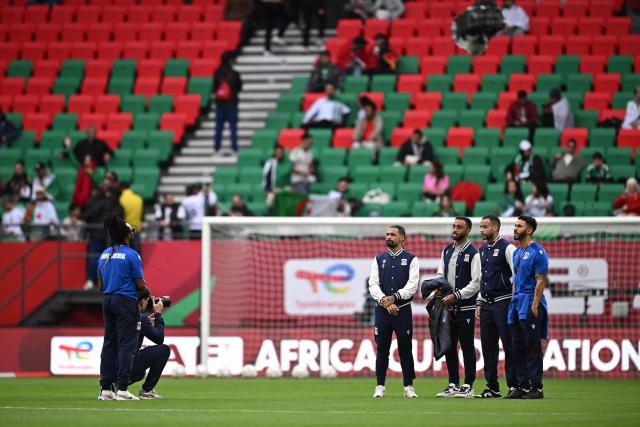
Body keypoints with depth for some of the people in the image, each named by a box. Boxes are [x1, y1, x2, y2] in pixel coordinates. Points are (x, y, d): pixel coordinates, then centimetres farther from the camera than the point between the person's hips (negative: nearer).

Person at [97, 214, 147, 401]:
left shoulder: (104, 255, 10)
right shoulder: (131, 255, -11)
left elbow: (100, 284, 13)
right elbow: (140, 284, -9)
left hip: (107, 301, 7)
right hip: (126, 301, -7)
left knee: (109, 343, 10)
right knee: (127, 344, -5)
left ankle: (106, 388, 10)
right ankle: (122, 388, -11)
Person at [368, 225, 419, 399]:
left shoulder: (411, 259, 3)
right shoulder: (379, 259, 11)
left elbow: (412, 284, -7)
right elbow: (373, 284, 1)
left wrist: (394, 297, -19)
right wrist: (385, 302, -14)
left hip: (403, 310, -2)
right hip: (382, 310, 2)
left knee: (405, 349, 0)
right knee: (382, 349, 3)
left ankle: (409, 387, 6)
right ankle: (380, 387, 8)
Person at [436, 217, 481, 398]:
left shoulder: (473, 253, -8)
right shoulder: (447, 251, 14)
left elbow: (476, 283, -13)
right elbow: (440, 275, 17)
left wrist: (456, 296, -17)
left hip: (465, 307, -7)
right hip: (449, 307, 7)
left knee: (467, 347, -3)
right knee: (449, 347, 9)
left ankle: (468, 386, 1)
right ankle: (453, 385, 16)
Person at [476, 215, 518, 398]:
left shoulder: (506, 248, -7)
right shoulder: (482, 250, 17)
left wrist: (510, 297, -12)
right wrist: (479, 303, 18)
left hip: (503, 302, -8)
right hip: (486, 304, 8)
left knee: (509, 345, -7)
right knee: (488, 346, 7)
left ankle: (514, 386, -5)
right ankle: (492, 387, 12)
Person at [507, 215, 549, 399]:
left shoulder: (537, 252, -9)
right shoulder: (517, 252, 17)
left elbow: (541, 281, -13)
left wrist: (534, 305, -19)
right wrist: (513, 300, 13)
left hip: (530, 302, -9)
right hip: (516, 302, 9)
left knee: (532, 348, -7)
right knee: (518, 348, 8)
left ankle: (536, 387, -6)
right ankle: (522, 386, 12)